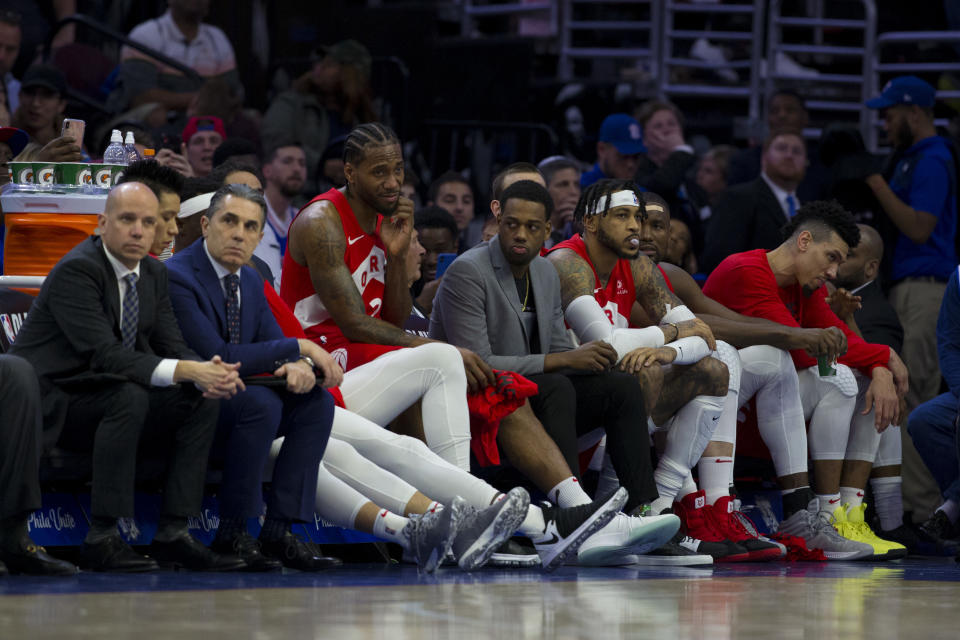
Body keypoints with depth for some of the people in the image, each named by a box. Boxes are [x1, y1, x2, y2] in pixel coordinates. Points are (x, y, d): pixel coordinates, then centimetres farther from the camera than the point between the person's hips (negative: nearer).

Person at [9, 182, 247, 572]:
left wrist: (208, 374, -21)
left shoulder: (153, 274, 8)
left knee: (202, 401, -8)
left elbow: (172, 349, 4)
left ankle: (173, 534, -12)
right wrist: (186, 370, -37)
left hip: (101, 400, 8)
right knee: (129, 396, -34)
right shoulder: (77, 270, -20)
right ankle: (101, 539, -32)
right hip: (49, 403, -8)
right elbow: (105, 354, -29)